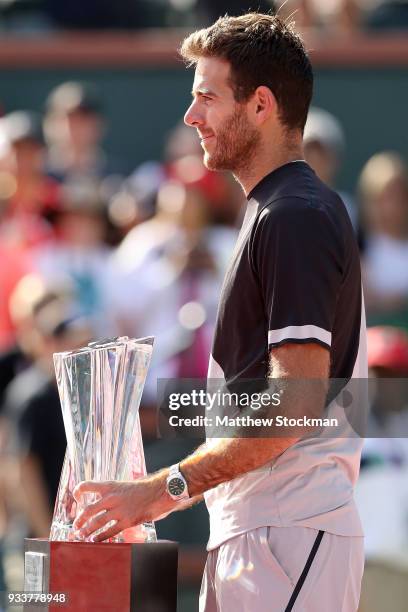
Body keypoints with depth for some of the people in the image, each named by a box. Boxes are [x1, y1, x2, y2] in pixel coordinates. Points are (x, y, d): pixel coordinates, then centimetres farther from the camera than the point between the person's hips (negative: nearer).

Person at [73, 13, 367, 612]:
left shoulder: (297, 218, -13)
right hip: (247, 531, 10)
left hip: (290, 533, -10)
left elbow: (296, 400, -20)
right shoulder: (272, 212, 20)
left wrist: (166, 489, -18)